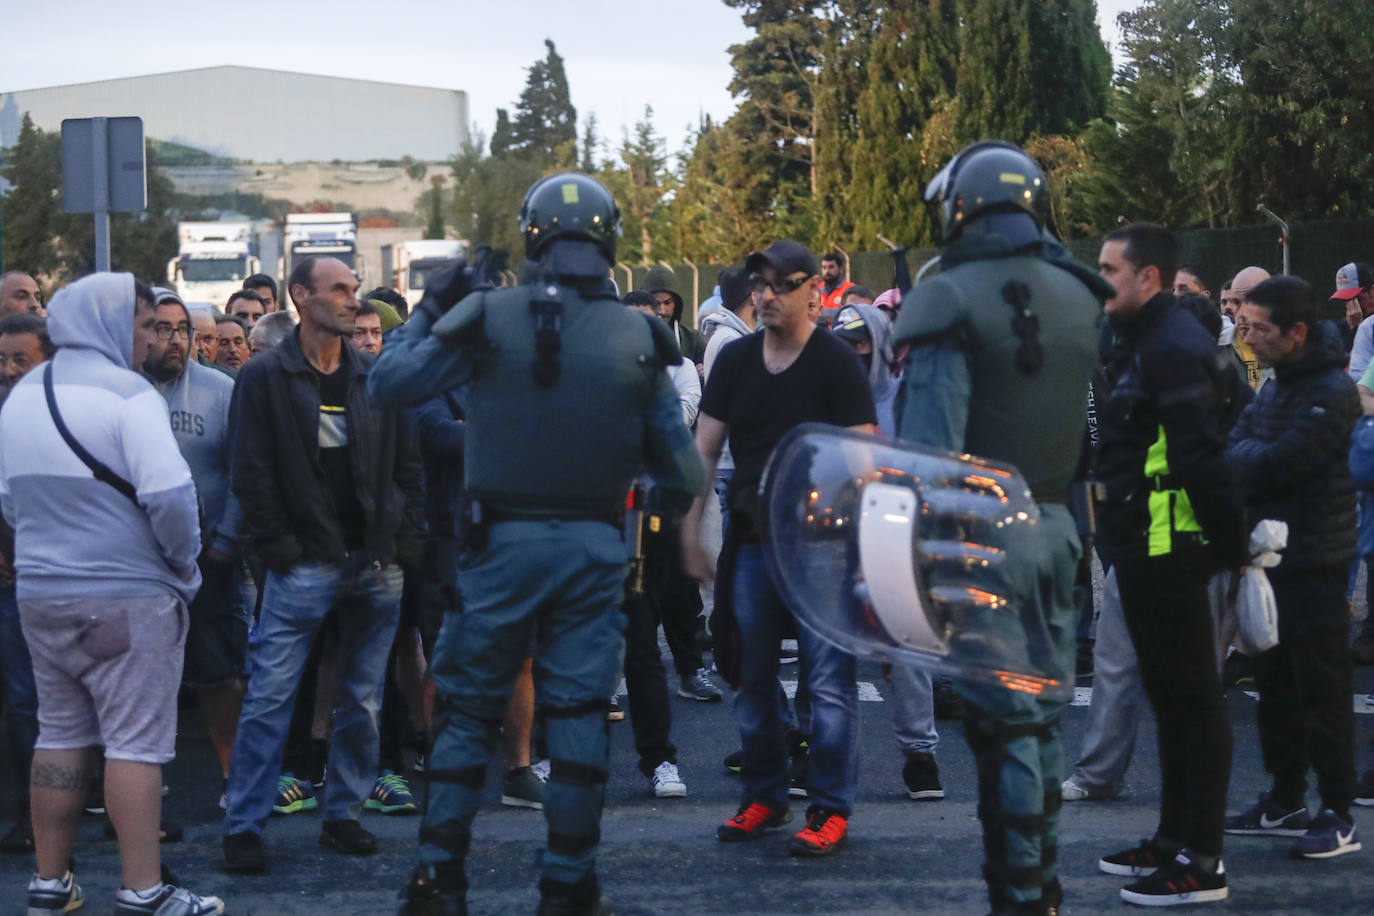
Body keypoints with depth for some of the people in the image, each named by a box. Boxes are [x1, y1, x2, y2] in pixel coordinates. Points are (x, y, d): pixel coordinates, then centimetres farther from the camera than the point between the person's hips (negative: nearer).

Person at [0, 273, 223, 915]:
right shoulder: (125, 393, -14)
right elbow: (169, 493, -22)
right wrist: (183, 560, -7)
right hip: (128, 596, -7)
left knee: (60, 736, 15)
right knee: (136, 742, -2)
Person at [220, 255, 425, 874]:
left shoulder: (377, 377, 9)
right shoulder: (264, 378, -1)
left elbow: (408, 467, 11)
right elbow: (252, 475, -4)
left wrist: (404, 546, 2)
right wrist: (281, 551, -10)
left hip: (376, 567, 4)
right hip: (304, 565, -4)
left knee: (362, 701, 9)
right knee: (270, 696, -7)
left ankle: (343, 815, 19)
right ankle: (244, 826, 0)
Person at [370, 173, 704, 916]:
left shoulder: (489, 316, -8)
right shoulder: (638, 339, -1)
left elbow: (389, 382, -2)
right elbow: (680, 468, 4)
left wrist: (431, 310, 11)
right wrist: (676, 499, 25)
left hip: (504, 542, -1)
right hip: (594, 547, 1)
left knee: (468, 709, 9)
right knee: (579, 715, 8)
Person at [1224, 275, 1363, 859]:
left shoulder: (1333, 392, -16)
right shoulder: (1276, 384, 13)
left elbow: (1273, 465, -22)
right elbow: (1233, 449, 7)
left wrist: (1245, 453, -6)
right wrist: (1252, 452, -12)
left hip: (1314, 563, -9)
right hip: (1271, 554, 9)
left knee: (1322, 690, -4)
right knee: (1276, 685, 14)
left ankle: (1339, 817, 3)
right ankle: (1285, 803, 24)